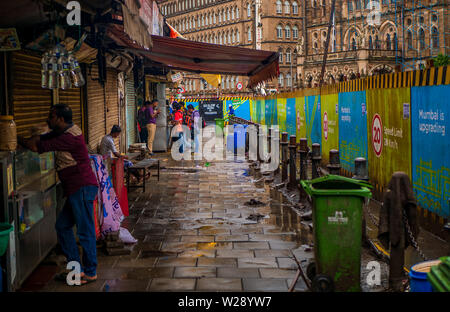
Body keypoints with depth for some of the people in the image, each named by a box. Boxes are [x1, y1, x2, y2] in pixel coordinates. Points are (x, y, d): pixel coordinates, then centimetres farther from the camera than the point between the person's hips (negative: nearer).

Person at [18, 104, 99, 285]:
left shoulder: (70, 137, -18)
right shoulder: (63, 133, 15)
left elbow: (36, 147, -17)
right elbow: (38, 139, 16)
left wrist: (17, 139, -4)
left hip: (83, 188, -11)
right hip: (76, 190, 11)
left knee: (85, 231, -3)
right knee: (63, 226, 14)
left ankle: (90, 272, 7)